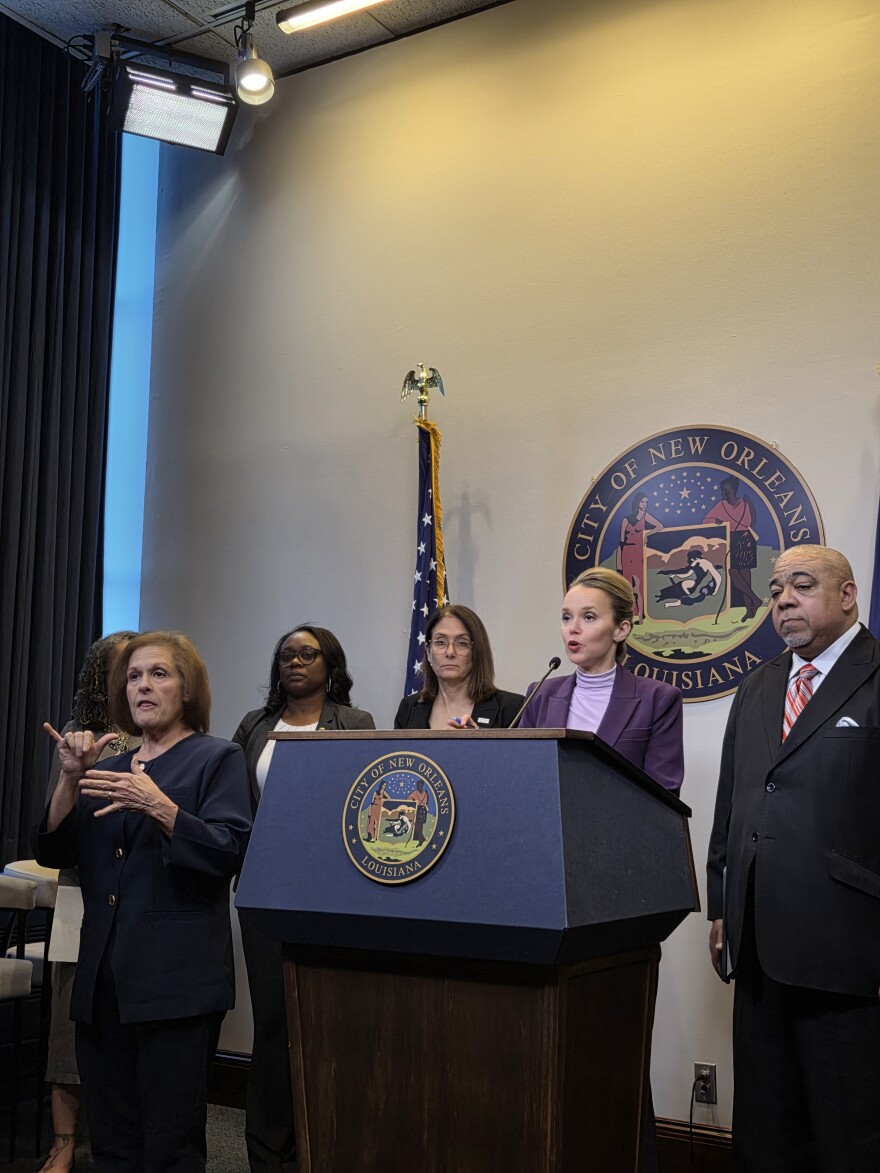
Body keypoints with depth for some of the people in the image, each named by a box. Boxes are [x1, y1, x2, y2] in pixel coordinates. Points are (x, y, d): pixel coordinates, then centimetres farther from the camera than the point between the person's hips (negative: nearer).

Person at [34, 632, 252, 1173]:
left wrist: (159, 807, -23)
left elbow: (230, 853, -12)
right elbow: (54, 852, 11)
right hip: (104, 975, 6)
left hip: (175, 980, -6)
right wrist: (72, 777, -3)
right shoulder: (112, 768, 18)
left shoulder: (217, 758, 1)